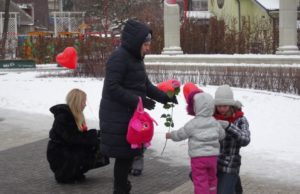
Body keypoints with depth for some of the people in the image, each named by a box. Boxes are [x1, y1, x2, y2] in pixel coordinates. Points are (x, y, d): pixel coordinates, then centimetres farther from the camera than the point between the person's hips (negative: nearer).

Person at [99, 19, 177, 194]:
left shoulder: (136, 58, 14)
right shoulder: (119, 57, -17)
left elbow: (146, 85, 17)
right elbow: (112, 88, -23)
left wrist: (165, 97, 3)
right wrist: (139, 101, -23)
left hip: (130, 115, 9)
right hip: (118, 117, -9)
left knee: (129, 153, 15)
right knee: (123, 155, -4)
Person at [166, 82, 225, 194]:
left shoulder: (193, 123, -12)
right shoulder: (214, 122, 5)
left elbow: (180, 134, -2)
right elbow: (222, 135, 17)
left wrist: (170, 135, 16)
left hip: (198, 157, -6)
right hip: (212, 156, 6)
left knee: (200, 182, -2)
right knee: (211, 179, 20)